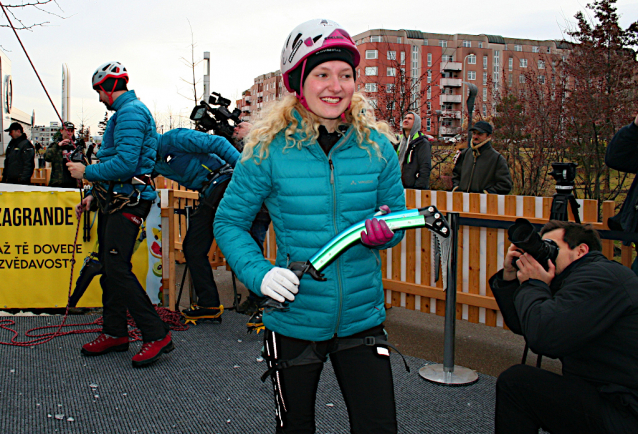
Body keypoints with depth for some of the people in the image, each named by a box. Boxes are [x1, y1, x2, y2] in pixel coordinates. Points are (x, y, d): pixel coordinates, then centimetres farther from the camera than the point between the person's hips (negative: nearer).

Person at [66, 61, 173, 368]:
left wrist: (87, 172, -12)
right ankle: (115, 333, 22)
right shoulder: (125, 112, 21)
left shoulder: (131, 112, -13)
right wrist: (96, 195, 18)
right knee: (109, 268, 12)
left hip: (128, 203, -11)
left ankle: (157, 335, -10)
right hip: (114, 201, 11)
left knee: (117, 268, -15)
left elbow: (125, 163, -25)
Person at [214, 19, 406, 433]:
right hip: (295, 319, -1)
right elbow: (230, 221, -2)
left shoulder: (376, 146, -4)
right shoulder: (269, 149, -10)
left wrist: (386, 231, -15)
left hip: (362, 318, 1)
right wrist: (259, 273, -18)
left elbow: (397, 214, 9)